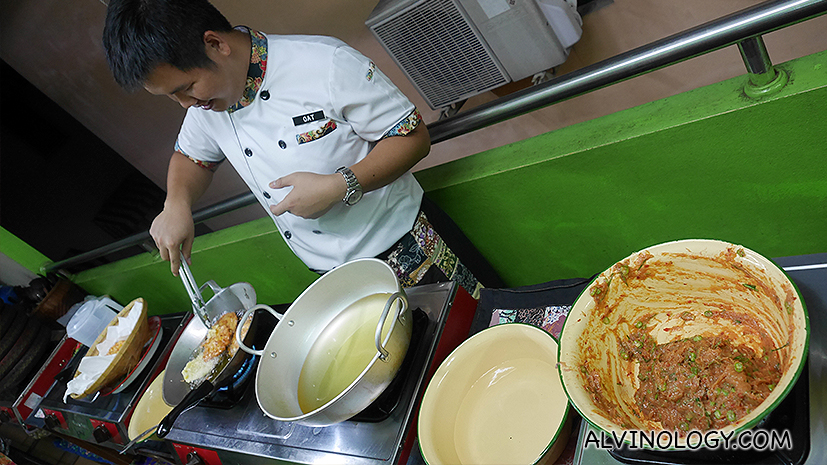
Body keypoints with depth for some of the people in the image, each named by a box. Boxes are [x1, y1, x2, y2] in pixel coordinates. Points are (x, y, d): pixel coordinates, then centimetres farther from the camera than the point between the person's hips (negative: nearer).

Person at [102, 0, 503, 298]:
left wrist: (338, 187, -28)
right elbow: (191, 156, 19)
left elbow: (413, 137, -17)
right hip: (333, 280, 5)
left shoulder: (325, 64, -22)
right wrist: (177, 204, -2)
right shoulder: (204, 106, -1)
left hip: (409, 252, -5)